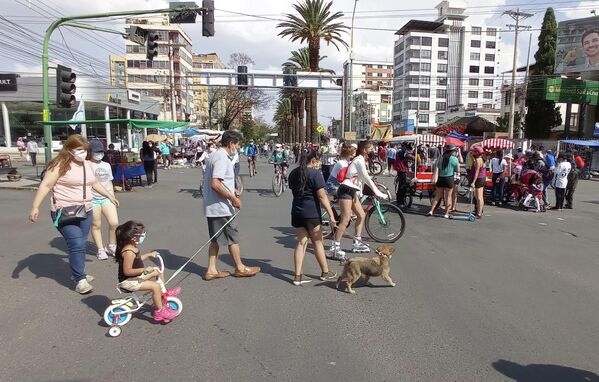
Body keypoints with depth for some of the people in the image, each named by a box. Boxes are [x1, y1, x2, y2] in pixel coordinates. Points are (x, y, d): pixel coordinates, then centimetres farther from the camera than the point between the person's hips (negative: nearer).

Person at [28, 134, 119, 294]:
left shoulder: (86, 164, 11)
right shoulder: (60, 165, -11)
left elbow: (94, 183, 25)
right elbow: (46, 185, -15)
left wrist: (109, 196, 29)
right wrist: (35, 207, -20)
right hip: (65, 213, -7)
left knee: (81, 244, 12)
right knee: (76, 245, -13)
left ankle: (77, 273, 28)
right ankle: (80, 280, -7)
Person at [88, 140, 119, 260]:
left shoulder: (106, 165, 15)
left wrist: (113, 198, 18)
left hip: (107, 197, 5)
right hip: (93, 199, -4)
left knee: (114, 223, -4)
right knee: (96, 225, 2)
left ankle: (111, 246, 16)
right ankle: (100, 249, 15)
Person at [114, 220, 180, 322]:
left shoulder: (133, 247, 2)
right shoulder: (129, 252, -30)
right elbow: (127, 271, -31)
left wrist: (149, 254, 18)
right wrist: (144, 270, -33)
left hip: (136, 276, 11)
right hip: (128, 281, -11)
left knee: (157, 271, 18)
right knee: (155, 286, -21)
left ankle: (164, 293, 31)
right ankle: (159, 311, -9)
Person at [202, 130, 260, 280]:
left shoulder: (214, 156, 14)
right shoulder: (222, 158, -18)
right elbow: (215, 184, -27)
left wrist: (231, 192, 19)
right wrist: (232, 198, -20)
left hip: (212, 206, 10)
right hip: (221, 206, -10)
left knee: (216, 238, 15)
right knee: (233, 237, 5)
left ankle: (211, 270, 20)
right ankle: (240, 268, 19)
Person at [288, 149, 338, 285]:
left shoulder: (293, 173, 9)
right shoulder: (315, 173, -13)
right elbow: (322, 196, -17)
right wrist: (331, 215, -17)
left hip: (296, 212, 6)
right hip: (311, 213, -6)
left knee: (301, 242, 9)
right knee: (317, 242, 8)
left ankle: (297, 276, 6)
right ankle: (325, 272, 23)